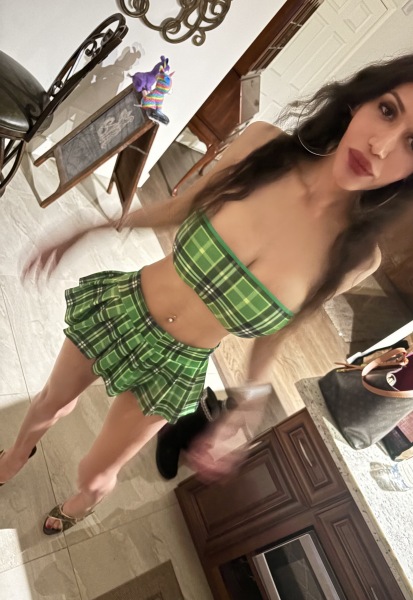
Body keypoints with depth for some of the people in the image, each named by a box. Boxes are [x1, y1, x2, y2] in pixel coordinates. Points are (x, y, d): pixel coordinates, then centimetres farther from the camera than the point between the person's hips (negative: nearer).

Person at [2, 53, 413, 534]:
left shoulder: (355, 257, -20)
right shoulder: (263, 143, -21)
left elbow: (273, 333, -6)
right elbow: (177, 208, -4)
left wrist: (231, 423, -3)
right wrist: (91, 231, 0)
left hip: (174, 368, 0)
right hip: (118, 308, 1)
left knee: (93, 476, 22)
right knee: (52, 403, 29)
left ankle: (83, 503, 63)